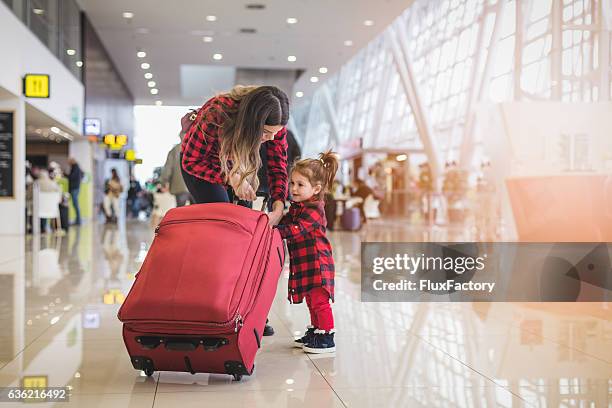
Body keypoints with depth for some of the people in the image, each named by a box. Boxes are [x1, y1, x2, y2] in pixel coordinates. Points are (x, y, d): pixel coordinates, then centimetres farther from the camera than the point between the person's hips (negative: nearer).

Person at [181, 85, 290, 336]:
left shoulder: (274, 124, -27)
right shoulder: (216, 115, -40)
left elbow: (278, 167, -17)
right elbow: (191, 162, -26)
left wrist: (279, 207, -32)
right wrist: (230, 178, -34)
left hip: (237, 165, 5)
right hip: (199, 165, -4)